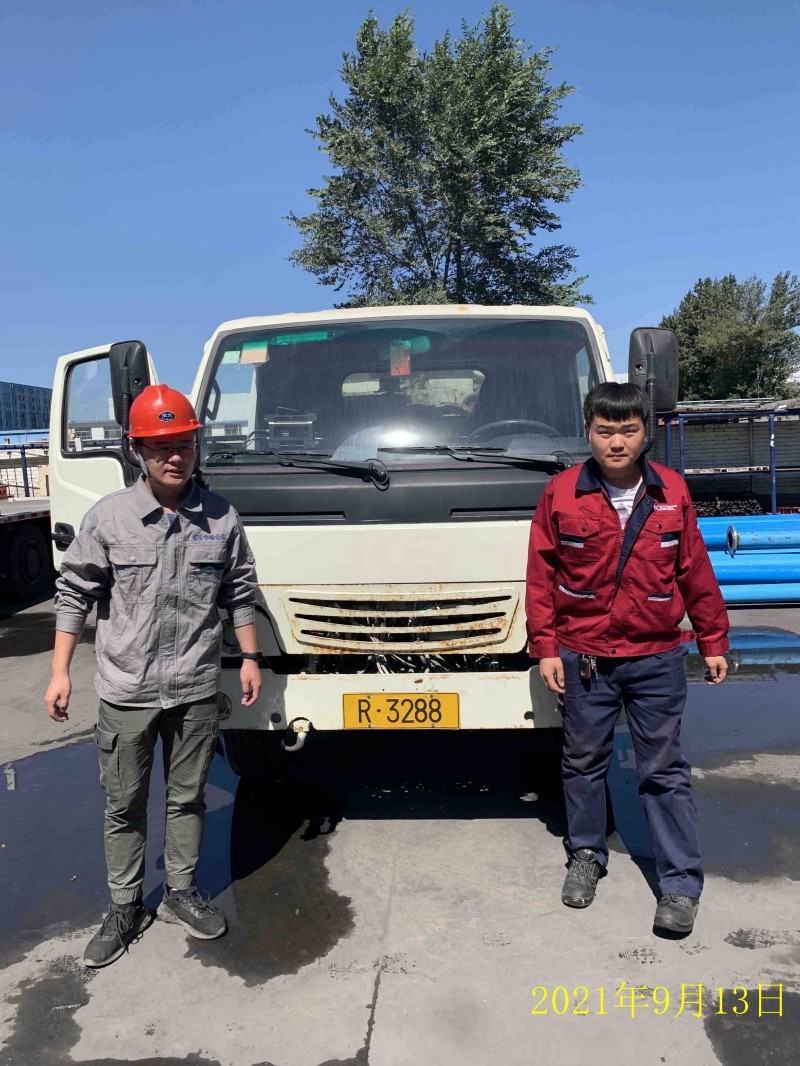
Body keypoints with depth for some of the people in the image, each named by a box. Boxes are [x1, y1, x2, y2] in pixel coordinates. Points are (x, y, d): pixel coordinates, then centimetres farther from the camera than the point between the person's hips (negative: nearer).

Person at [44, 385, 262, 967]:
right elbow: (74, 592, 0)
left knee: (187, 797, 15)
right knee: (124, 805, 12)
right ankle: (125, 908, 30)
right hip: (126, 691, -1)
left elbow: (239, 593, 8)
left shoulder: (221, 517, -2)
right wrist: (60, 672, -2)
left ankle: (181, 892, 35)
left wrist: (250, 658, 7)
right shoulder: (109, 516, -6)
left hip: (196, 690, 1)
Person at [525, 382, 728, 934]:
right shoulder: (562, 494, -5)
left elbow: (696, 572, 6)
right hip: (583, 657, 0)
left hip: (657, 657, 0)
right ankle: (586, 856, 35)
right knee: (584, 761, 14)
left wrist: (714, 641, 8)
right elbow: (541, 575, -2)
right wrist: (545, 647, -5)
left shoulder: (672, 491, 0)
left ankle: (682, 884, 21)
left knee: (665, 770, 8)